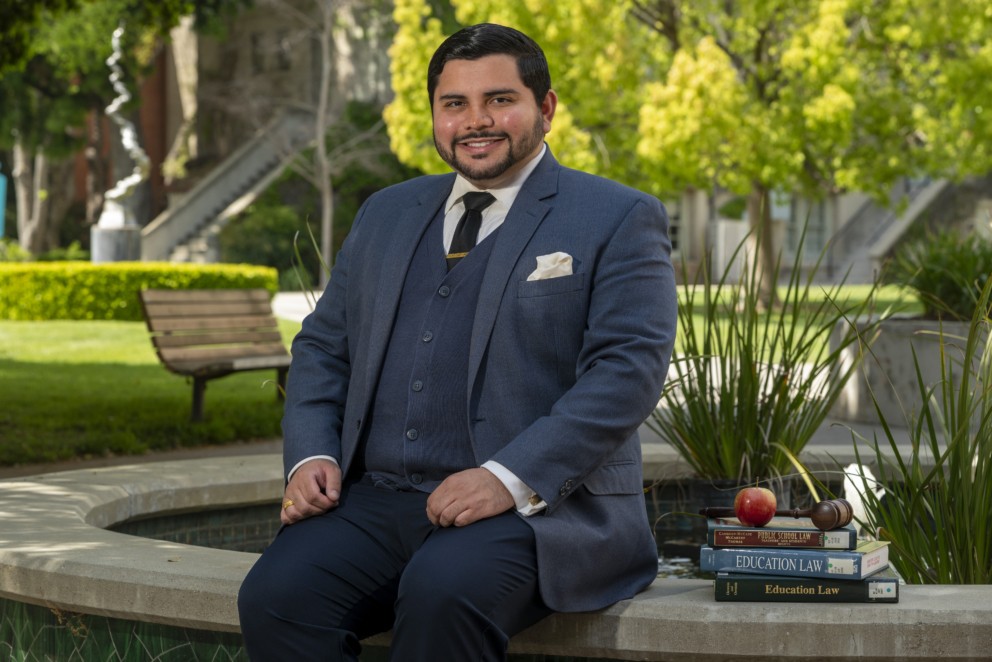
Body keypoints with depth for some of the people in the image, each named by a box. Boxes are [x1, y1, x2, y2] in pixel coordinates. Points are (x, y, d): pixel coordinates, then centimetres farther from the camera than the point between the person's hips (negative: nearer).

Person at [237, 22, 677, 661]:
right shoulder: (386, 214, 21)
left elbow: (628, 368, -9)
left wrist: (510, 480, -20)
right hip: (380, 499, 5)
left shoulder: (619, 220, 3)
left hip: (544, 507, -4)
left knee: (442, 593, -35)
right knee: (275, 595, -24)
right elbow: (324, 346, 23)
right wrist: (311, 455, 2)